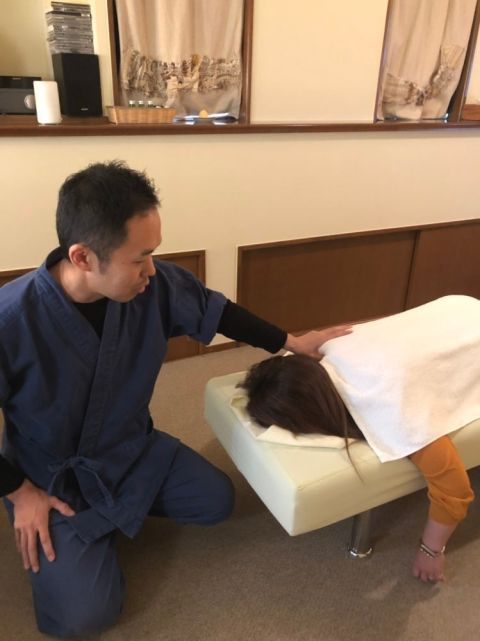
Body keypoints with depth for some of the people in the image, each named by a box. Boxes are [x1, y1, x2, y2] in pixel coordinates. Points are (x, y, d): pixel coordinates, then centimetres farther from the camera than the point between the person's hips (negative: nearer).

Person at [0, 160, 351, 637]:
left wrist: (291, 342, 5)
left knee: (216, 501, 5)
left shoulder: (155, 286, -22)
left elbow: (215, 310, -3)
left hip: (133, 448, 5)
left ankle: (121, 505, 22)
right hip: (52, 477, -4)